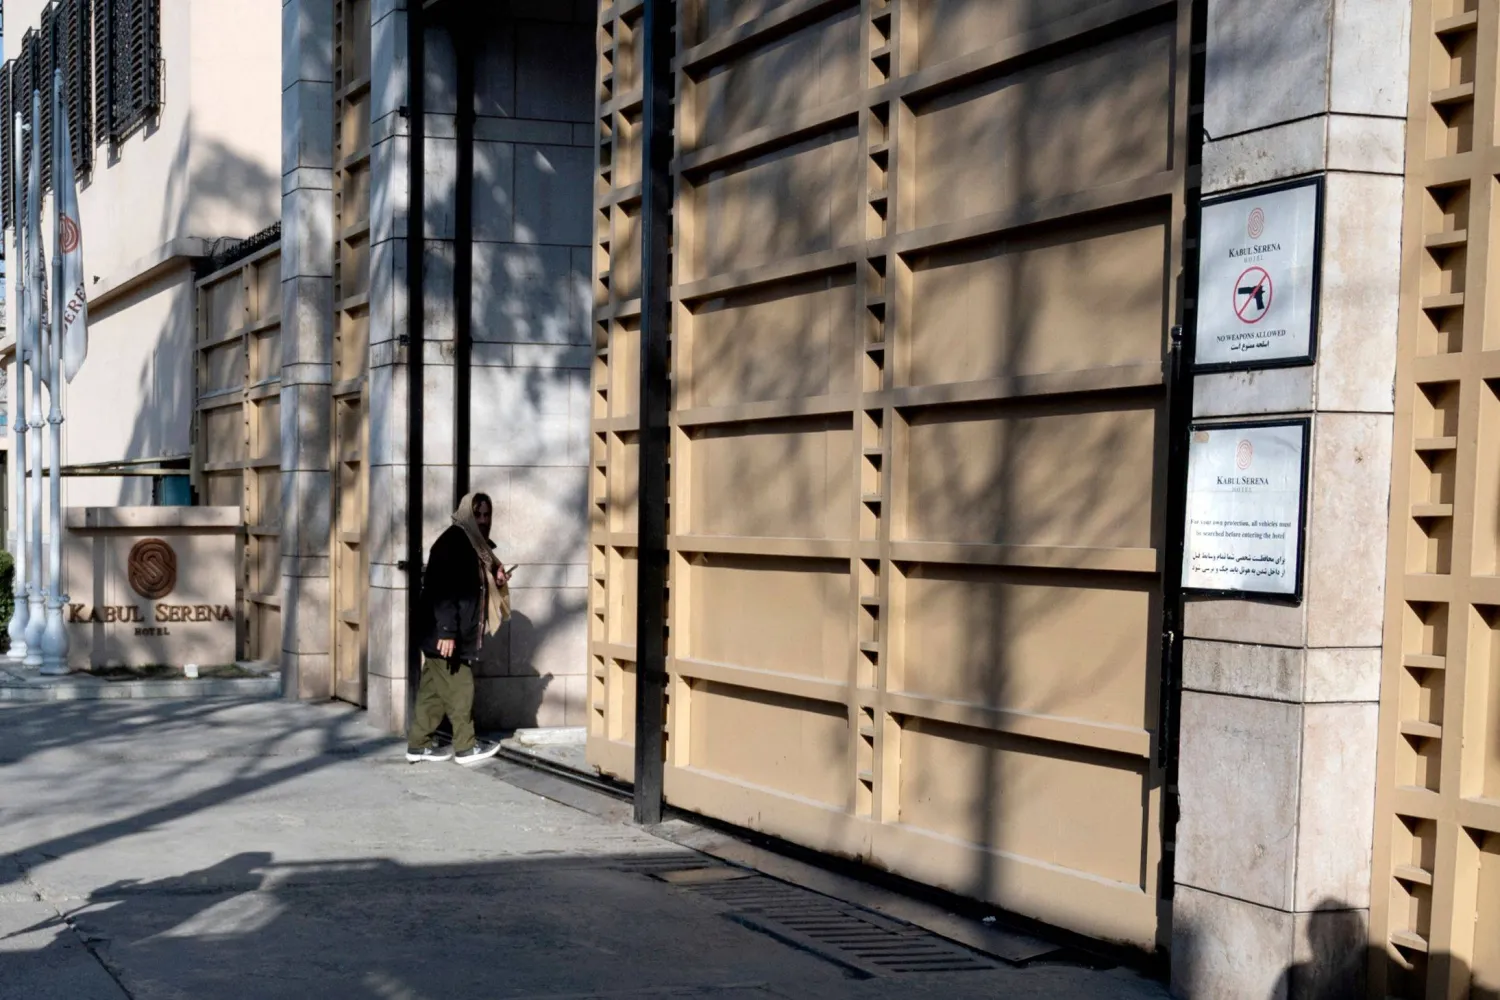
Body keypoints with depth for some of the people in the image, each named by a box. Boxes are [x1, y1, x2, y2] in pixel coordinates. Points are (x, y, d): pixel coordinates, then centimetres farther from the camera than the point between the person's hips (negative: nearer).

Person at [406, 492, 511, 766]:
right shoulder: (452, 541, -15)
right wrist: (446, 630, -27)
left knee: (434, 689, 11)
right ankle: (465, 748, 7)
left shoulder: (474, 544, 14)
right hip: (444, 631, -9)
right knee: (459, 688, -2)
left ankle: (419, 744, 16)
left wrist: (496, 580, 5)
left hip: (456, 631, 9)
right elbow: (442, 588, -22)